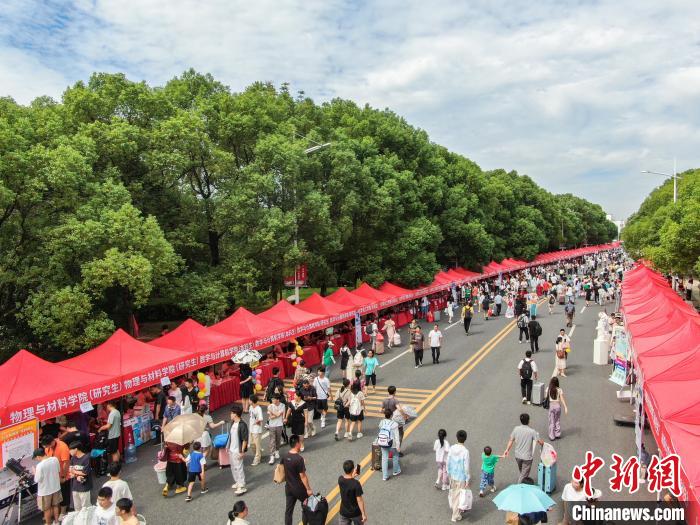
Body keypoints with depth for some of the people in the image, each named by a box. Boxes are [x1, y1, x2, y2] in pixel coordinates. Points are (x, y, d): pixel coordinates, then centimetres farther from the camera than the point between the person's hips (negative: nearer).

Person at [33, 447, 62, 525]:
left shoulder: (40, 466, -27)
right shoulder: (55, 459, -10)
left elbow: (37, 480, -16)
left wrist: (35, 472, -1)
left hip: (45, 491, -6)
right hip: (56, 487, 6)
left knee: (47, 509, 15)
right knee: (56, 505, 23)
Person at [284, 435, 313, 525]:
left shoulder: (286, 456, -4)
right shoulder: (299, 458, -25)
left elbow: (286, 471, 8)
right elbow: (302, 476, -21)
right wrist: (308, 489, -12)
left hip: (288, 487, 6)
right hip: (299, 488, -6)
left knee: (288, 510, 12)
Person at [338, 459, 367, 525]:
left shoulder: (340, 479, -12)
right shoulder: (356, 483, -28)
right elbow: (359, 500, -22)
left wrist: (352, 476, 15)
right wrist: (363, 514, -13)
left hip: (344, 512, 4)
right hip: (355, 513, -4)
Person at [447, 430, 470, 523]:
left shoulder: (451, 448, -9)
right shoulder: (465, 451, -24)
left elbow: (448, 462, 0)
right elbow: (466, 467, -19)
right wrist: (467, 480, -8)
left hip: (452, 476, 5)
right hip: (461, 477, -5)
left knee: (453, 492, 25)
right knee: (458, 496, 10)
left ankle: (453, 507, 45)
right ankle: (456, 516, 21)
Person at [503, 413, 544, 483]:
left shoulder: (516, 429, -8)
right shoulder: (532, 431, -19)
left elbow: (511, 440, 0)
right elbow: (539, 442, -14)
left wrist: (507, 450, 13)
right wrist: (543, 443, 11)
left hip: (518, 455, 4)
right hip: (527, 457, -4)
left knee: (521, 472, 27)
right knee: (524, 475, 9)